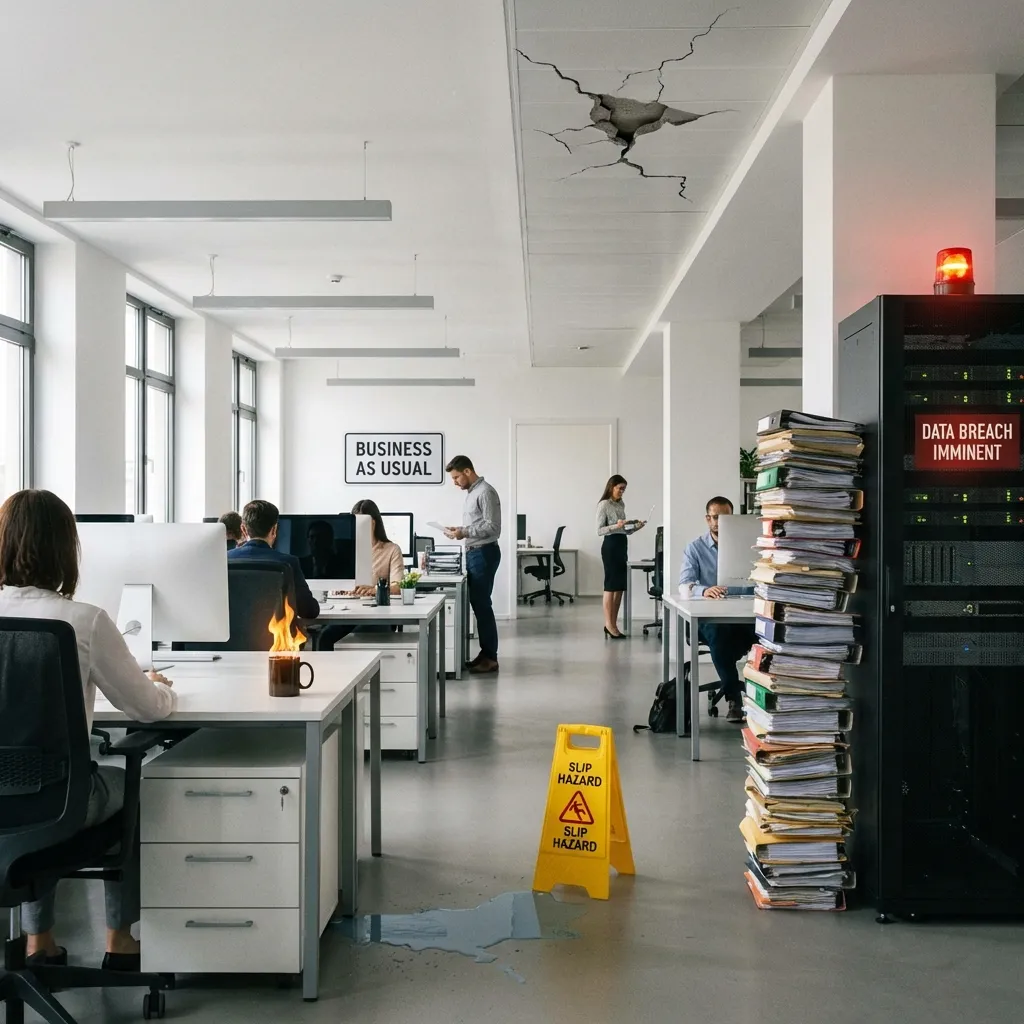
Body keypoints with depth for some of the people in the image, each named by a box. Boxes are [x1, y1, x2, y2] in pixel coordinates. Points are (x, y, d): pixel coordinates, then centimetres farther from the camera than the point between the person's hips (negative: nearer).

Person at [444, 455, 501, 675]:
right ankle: (485, 653, 17)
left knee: (482, 604, -8)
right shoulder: (471, 493, 17)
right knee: (477, 603, 11)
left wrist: (465, 533, -20)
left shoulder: (485, 492, -14)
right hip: (473, 553, 10)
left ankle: (490, 657, -4)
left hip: (484, 553, -10)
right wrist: (460, 530, 8)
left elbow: (492, 527, -20)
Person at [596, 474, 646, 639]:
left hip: (622, 545, 8)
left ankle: (613, 624, 10)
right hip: (611, 545, -8)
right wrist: (615, 526, -26)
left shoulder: (621, 505, 15)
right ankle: (609, 625, -4)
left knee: (620, 587, 6)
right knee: (611, 586, -7)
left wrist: (635, 527, 1)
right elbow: (599, 531, -12)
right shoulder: (604, 505, -8)